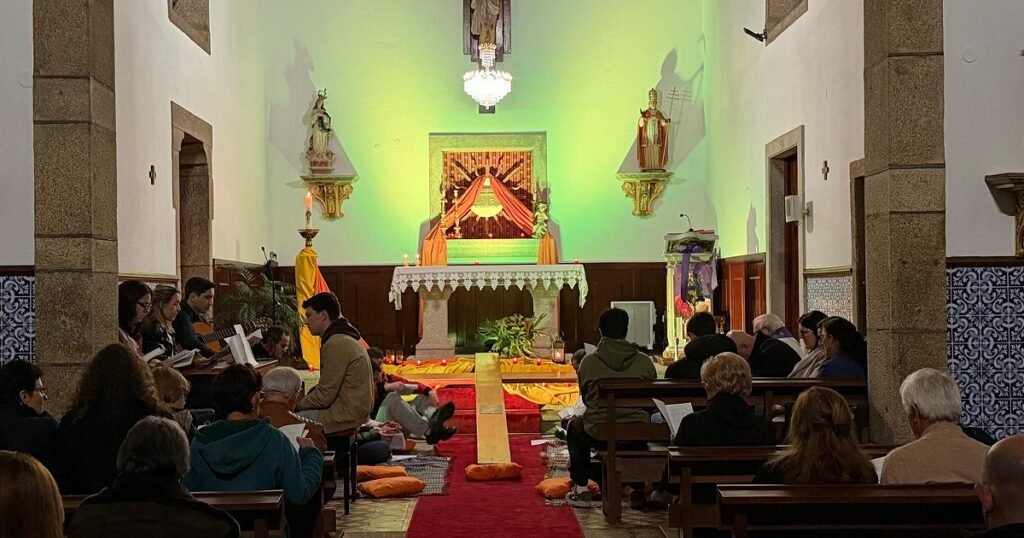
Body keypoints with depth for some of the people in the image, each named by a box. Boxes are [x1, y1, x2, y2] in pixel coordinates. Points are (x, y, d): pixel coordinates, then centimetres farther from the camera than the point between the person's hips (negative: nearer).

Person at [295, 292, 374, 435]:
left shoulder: (336, 344, -17)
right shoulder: (344, 338, 16)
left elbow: (324, 396, -17)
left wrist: (297, 406, -3)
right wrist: (303, 402, 8)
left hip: (346, 416, -10)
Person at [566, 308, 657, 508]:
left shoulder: (588, 361, -6)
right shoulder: (645, 362, -4)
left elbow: (585, 398, 8)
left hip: (599, 433, -1)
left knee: (575, 426, 33)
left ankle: (581, 490, 32)